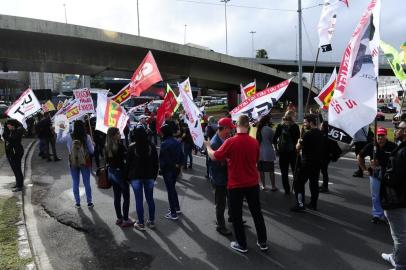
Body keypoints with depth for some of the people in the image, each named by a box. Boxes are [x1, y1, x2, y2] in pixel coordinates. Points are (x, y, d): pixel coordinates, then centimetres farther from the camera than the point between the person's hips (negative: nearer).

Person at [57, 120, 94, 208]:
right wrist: (91, 144, 10)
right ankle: (89, 202, 21)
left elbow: (58, 140, 8)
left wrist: (61, 129, 14)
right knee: (87, 183, 12)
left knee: (75, 183, 14)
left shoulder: (69, 137, -11)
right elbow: (92, 151, -8)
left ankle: (77, 203, 23)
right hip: (85, 162, -1)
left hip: (73, 163, 1)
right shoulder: (87, 137, -15)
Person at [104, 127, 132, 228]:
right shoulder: (120, 146, -20)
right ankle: (125, 220, 9)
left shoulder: (106, 147, 1)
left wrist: (109, 171, 16)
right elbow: (126, 157, -20)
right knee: (126, 197, 5)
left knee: (117, 197, 16)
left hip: (111, 172, 7)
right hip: (120, 172, -7)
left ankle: (119, 218, 26)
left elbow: (107, 161, 8)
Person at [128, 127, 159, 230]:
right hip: (149, 176, 3)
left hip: (136, 177, -2)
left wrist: (129, 176, 7)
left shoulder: (132, 147, -10)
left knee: (139, 200, 5)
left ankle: (141, 223, 13)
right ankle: (151, 222, 22)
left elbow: (129, 163, -4)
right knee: (150, 199, 13)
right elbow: (156, 162, 3)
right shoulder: (152, 146, -3)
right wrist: (155, 175, 11)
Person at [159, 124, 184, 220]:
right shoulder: (177, 142, 3)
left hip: (168, 169, -7)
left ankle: (173, 214, 8)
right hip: (176, 168, 7)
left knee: (170, 190, 1)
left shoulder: (164, 143, -19)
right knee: (172, 188, 23)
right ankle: (177, 208, 34)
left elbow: (162, 158, -17)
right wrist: (179, 165, 14)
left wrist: (161, 168, -5)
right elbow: (181, 155, 8)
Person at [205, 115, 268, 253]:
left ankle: (242, 245, 22)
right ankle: (263, 242, 27)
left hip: (235, 185, -4)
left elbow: (214, 156, -9)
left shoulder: (231, 141, -18)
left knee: (236, 215, 12)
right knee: (257, 213, 17)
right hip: (252, 184, 4)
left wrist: (208, 146, 9)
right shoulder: (254, 142, -5)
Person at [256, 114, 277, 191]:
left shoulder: (258, 129, 1)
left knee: (261, 170, 10)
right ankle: (273, 186, 11)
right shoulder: (269, 129, -14)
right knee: (271, 170, 5)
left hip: (259, 152, 5)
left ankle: (263, 186, 16)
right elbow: (273, 139, -4)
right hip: (268, 152, -5)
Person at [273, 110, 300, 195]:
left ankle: (287, 190, 12)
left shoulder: (280, 126, -2)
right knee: (295, 171, 11)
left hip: (282, 152, 1)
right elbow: (298, 139, -9)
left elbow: (274, 139, -4)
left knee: (284, 172, 9)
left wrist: (276, 149, 4)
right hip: (293, 151, -1)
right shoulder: (295, 126, -7)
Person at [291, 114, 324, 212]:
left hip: (307, 163, -9)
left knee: (298, 183, -2)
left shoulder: (308, 134, -17)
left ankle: (300, 204, -2)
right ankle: (313, 204, 21)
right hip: (317, 162, 9)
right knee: (314, 183, 14)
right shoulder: (320, 133, 9)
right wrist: (303, 142, 13)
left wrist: (299, 142, 6)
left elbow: (298, 147, -13)